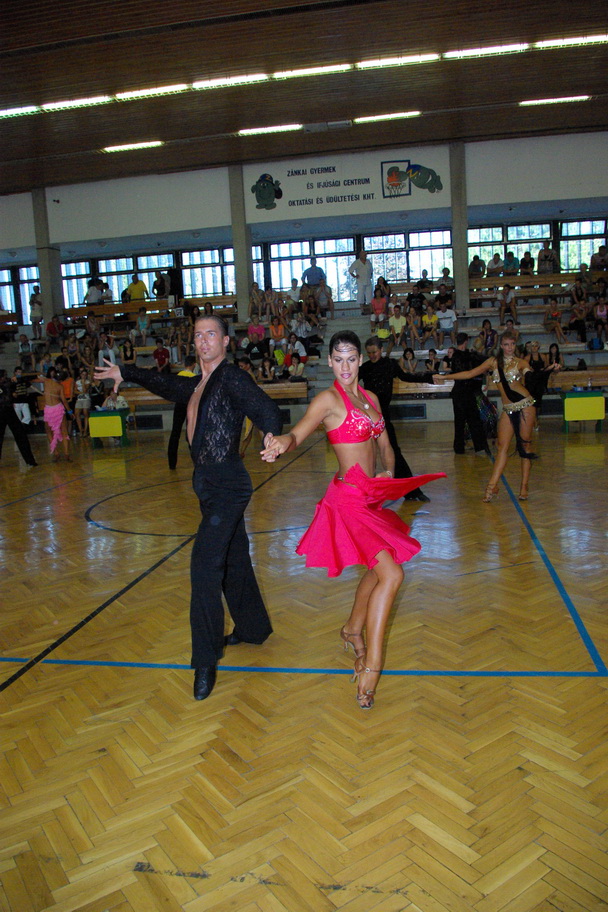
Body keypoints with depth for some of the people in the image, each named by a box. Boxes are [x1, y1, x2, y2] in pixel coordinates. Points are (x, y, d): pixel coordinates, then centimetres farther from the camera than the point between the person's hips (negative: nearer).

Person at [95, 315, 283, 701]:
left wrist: (272, 434, -46)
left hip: (228, 485, -9)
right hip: (210, 484, 9)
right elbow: (166, 384, 33)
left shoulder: (232, 377, -10)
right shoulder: (196, 385, 15)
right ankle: (253, 628, 38)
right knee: (233, 561, 19)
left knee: (206, 564, -13)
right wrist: (125, 373, 44)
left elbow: (264, 406, -25)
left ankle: (206, 662, -4)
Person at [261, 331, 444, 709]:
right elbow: (298, 433, -24)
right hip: (349, 498, -8)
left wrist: (389, 472, 0)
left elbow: (384, 444, 18)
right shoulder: (329, 399, -10)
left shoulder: (370, 398, 12)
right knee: (392, 575, -15)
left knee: (377, 570, 21)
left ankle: (353, 631, 45)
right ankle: (372, 667, -7)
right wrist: (281, 443, -45)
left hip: (372, 497, 8)